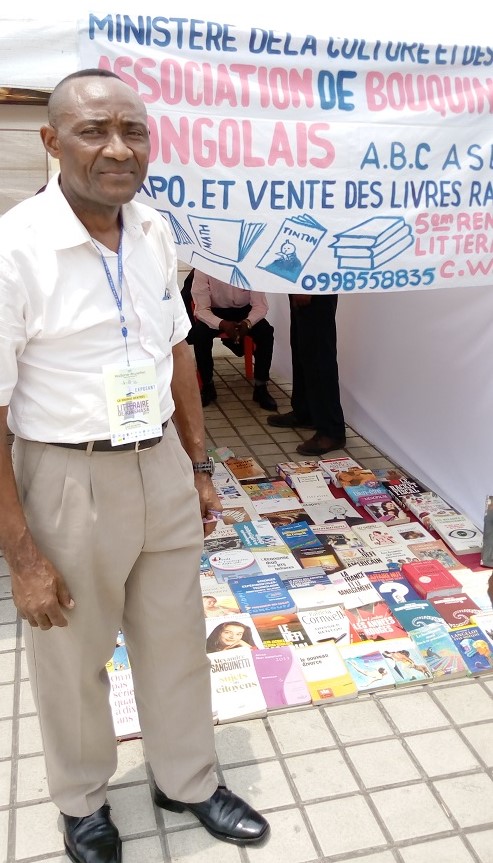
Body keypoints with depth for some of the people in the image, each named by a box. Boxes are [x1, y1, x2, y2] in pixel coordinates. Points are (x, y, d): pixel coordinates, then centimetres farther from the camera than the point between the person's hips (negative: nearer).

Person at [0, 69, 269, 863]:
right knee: (73, 659, 16)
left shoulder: (155, 233, 0)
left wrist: (198, 466, 13)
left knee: (176, 638, 19)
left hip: (162, 466, 5)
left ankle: (188, 781, 43)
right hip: (70, 480, -5)